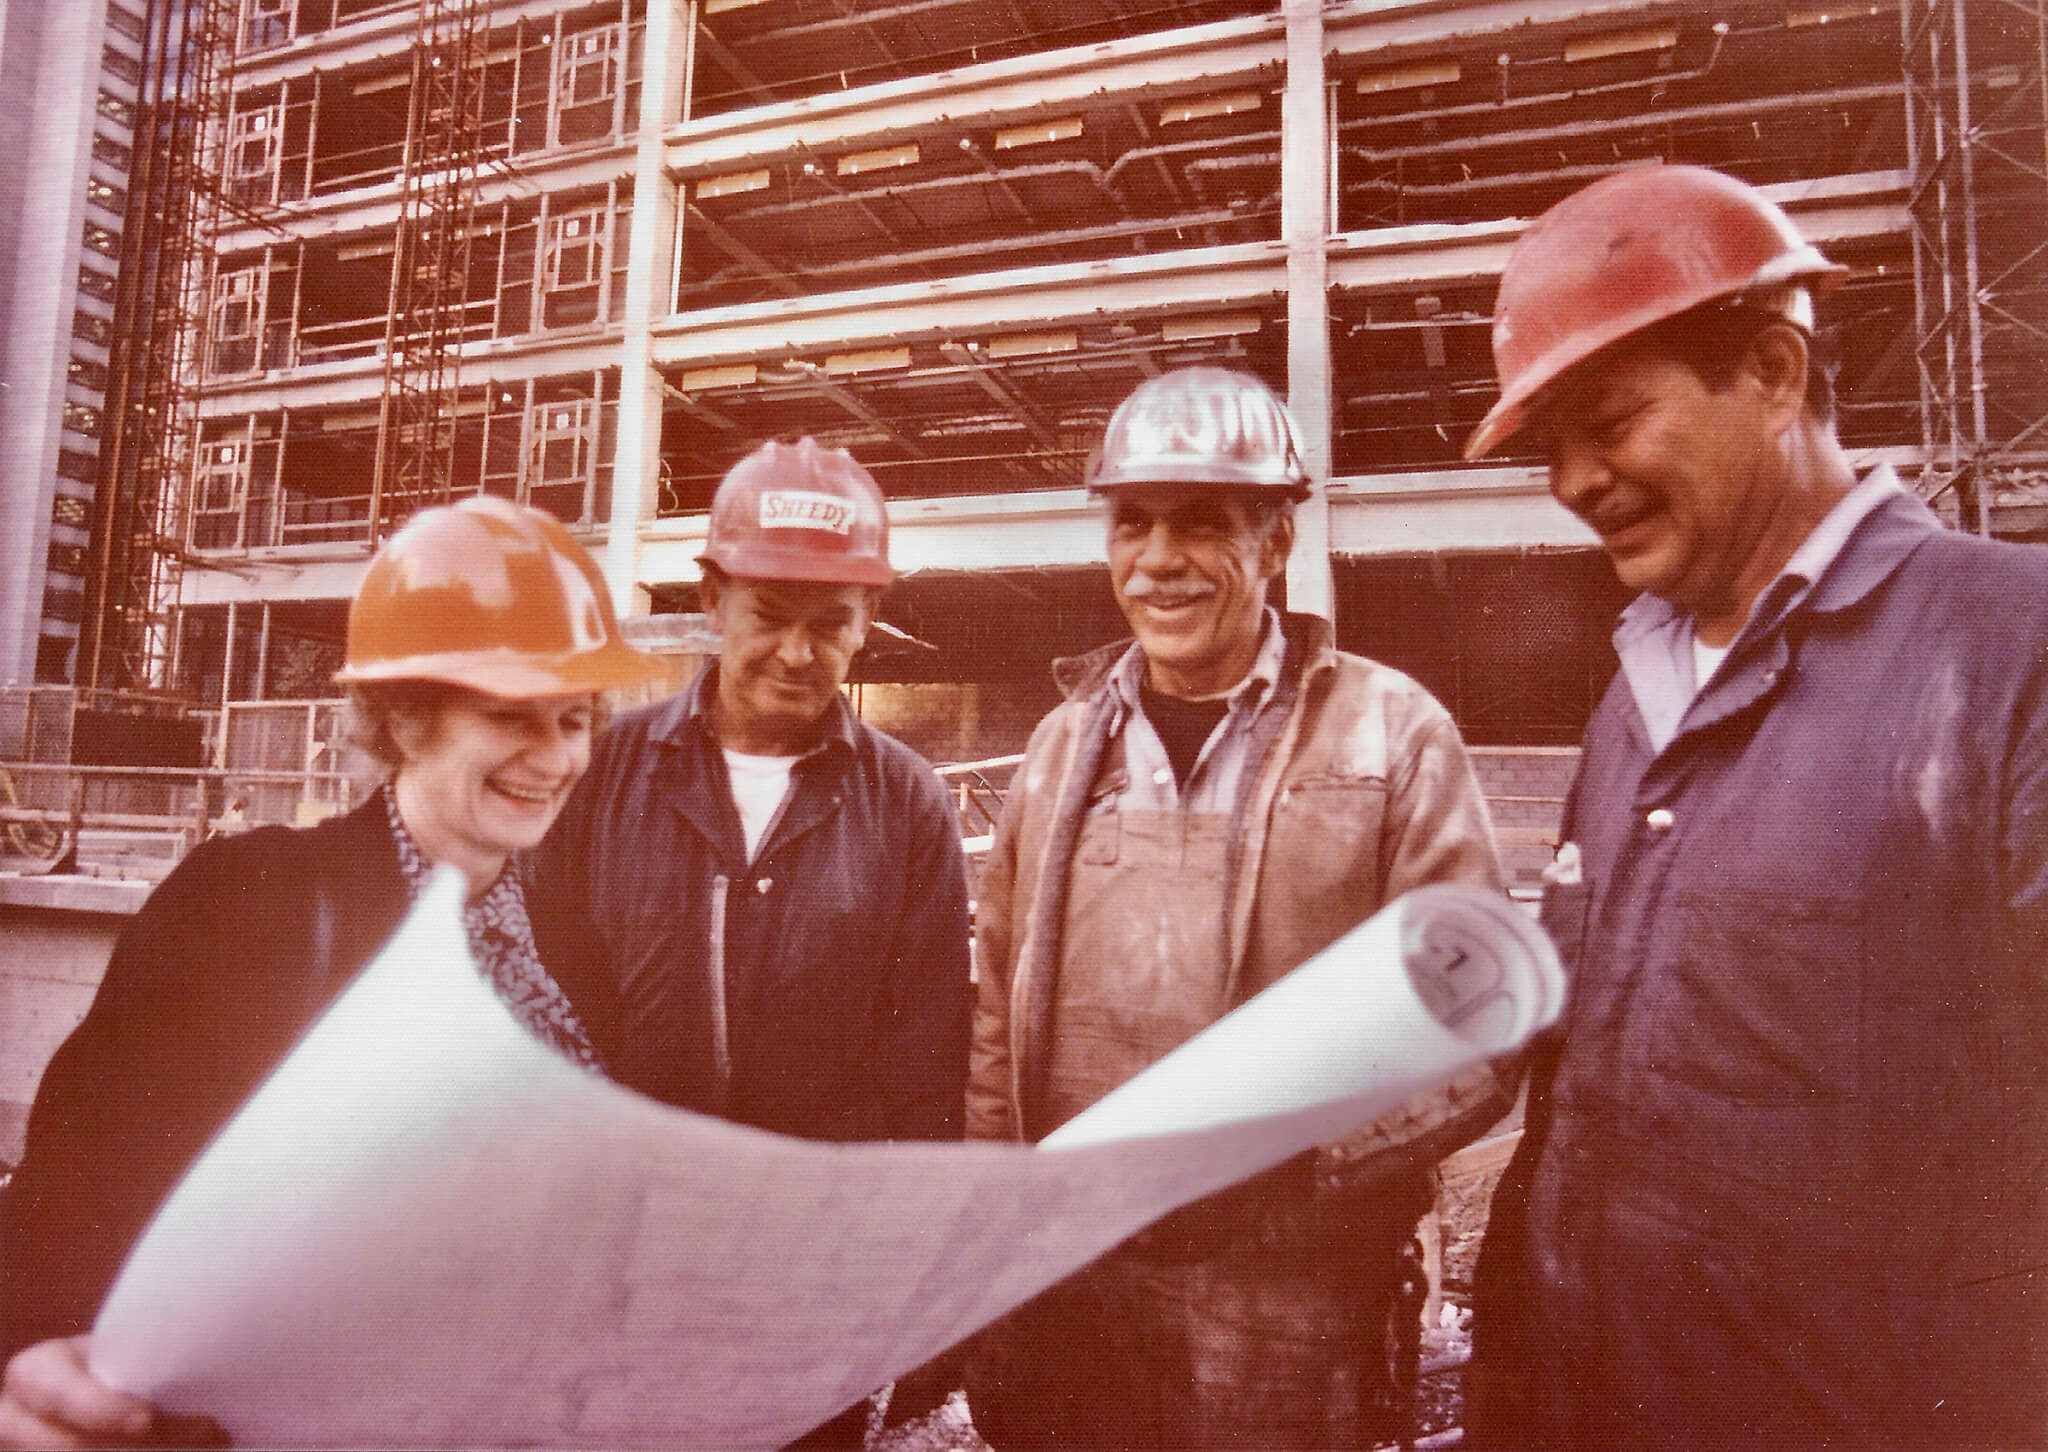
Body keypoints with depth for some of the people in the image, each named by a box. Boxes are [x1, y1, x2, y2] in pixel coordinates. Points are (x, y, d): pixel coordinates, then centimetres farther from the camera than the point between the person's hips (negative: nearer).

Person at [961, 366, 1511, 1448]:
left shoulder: (1392, 733, -5)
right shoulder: (1067, 739, 7)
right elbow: (1000, 1016, 11)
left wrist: (1290, 1155, -18)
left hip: (1289, 1314, -3)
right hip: (1061, 1295, 4)